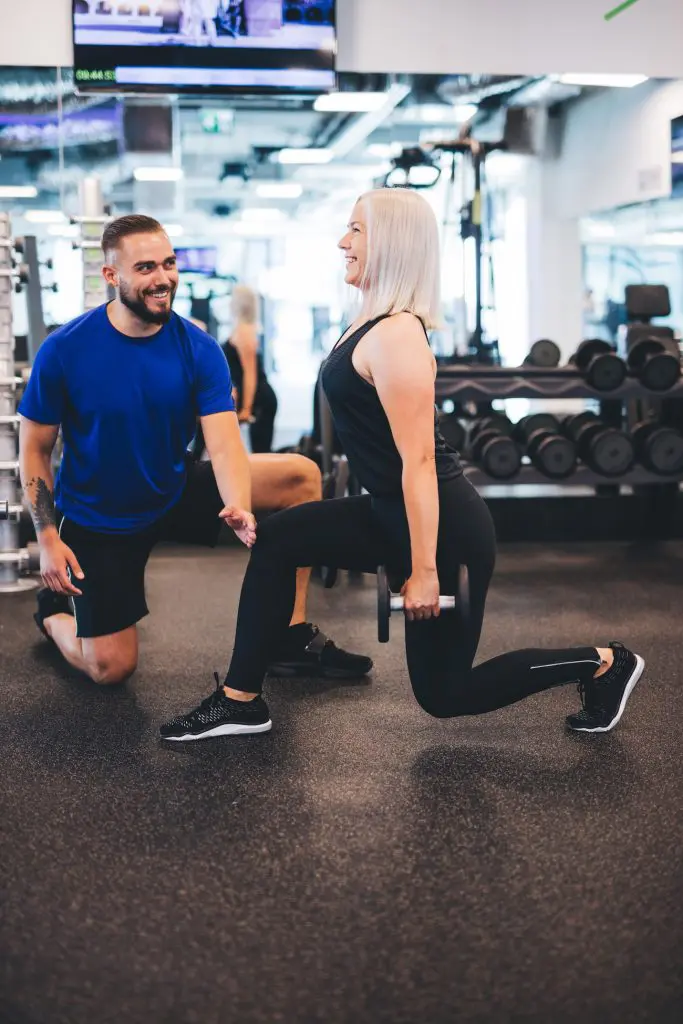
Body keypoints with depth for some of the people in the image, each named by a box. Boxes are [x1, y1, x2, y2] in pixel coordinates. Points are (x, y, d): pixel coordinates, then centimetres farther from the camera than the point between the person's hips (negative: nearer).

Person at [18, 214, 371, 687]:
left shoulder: (198, 349, -14)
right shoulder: (64, 350, -19)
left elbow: (225, 444, -24)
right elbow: (34, 448, -10)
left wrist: (238, 507, -44)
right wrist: (48, 538, -17)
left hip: (177, 492, 3)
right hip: (98, 519, -3)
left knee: (300, 476, -14)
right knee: (111, 668, -3)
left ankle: (292, 639, -7)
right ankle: (54, 610, 33)